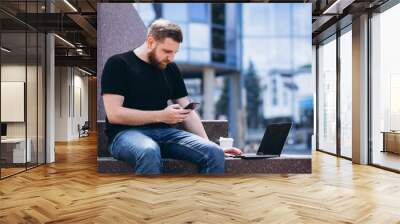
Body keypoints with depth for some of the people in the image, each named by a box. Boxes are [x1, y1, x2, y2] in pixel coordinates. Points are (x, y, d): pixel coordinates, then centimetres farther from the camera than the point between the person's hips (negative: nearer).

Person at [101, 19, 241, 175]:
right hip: (126, 133, -4)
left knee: (215, 153, -18)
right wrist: (161, 115, -14)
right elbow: (114, 114, -10)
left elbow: (187, 111, 13)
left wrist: (207, 142, 0)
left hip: (164, 132, 5)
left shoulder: (171, 69, 14)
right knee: (149, 152, -39)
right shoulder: (118, 64, -2)